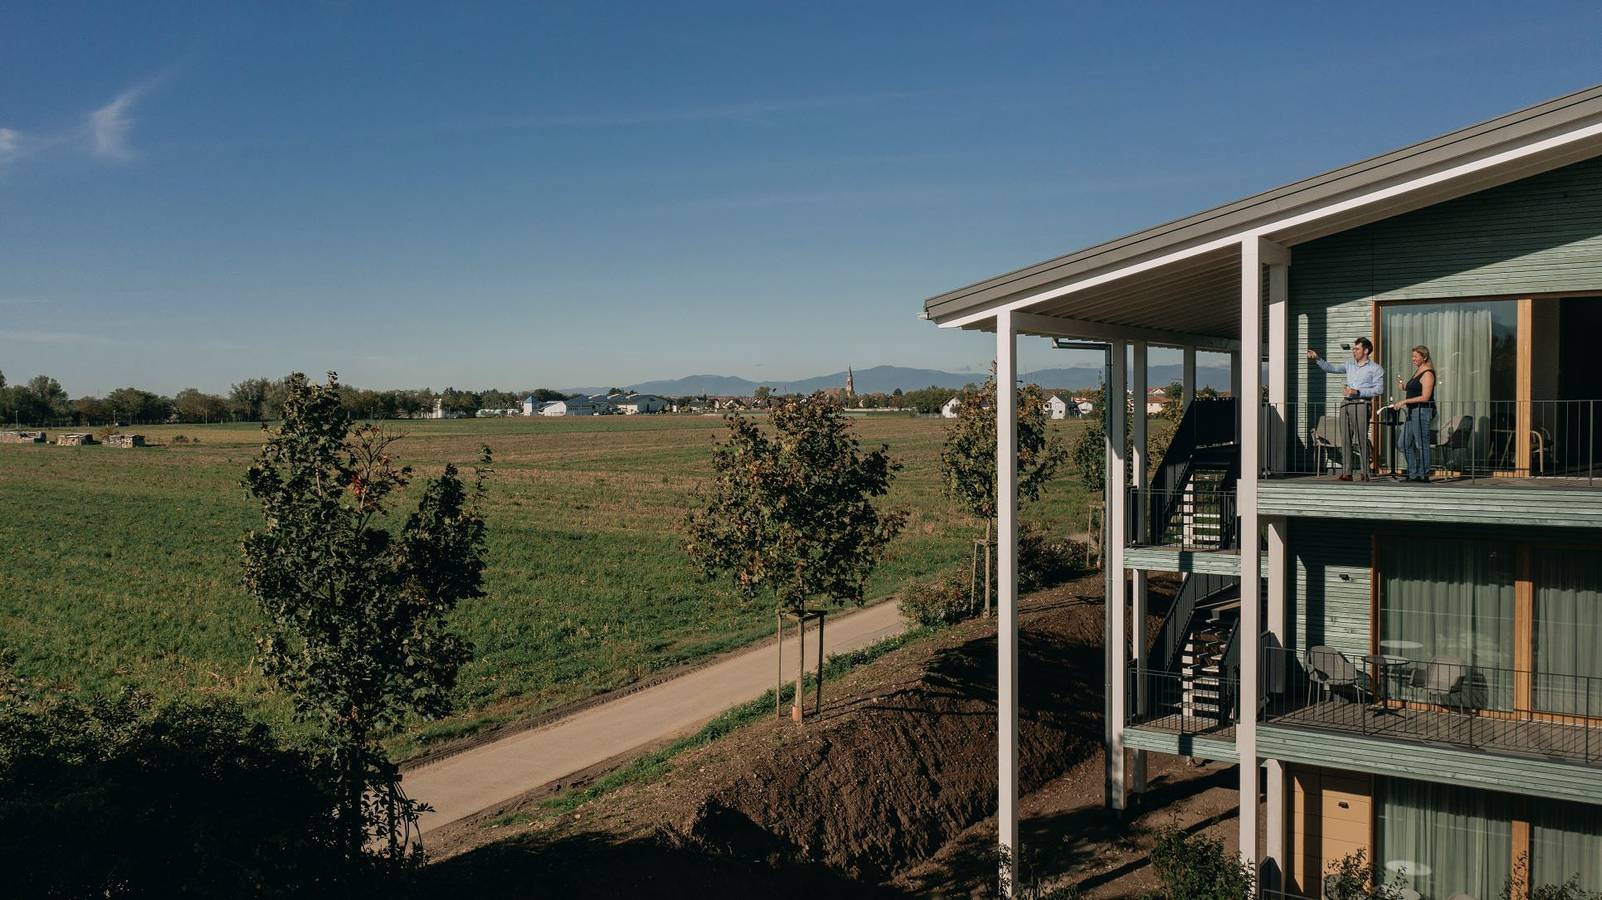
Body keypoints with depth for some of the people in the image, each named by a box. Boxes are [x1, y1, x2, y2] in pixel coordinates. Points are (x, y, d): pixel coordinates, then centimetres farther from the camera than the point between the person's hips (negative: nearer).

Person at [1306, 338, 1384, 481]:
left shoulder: (1375, 369, 2)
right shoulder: (1350, 365, 19)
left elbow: (1379, 389, -7)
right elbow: (1331, 368, 18)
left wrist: (1357, 392, -14)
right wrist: (1317, 359, 4)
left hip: (1361, 404, -6)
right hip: (1346, 404, 6)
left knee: (1361, 440, -9)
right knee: (1345, 440, 2)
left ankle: (1364, 473, -5)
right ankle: (1346, 473, 3)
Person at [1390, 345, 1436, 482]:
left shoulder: (1427, 373, -11)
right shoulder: (1417, 371, 17)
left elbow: (1425, 397, -17)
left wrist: (1404, 401, -18)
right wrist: (1404, 385, 8)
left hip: (1422, 411, -10)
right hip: (1412, 412, 10)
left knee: (1421, 444, -5)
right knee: (1405, 444, 9)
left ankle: (1424, 474, 2)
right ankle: (1413, 474, 15)